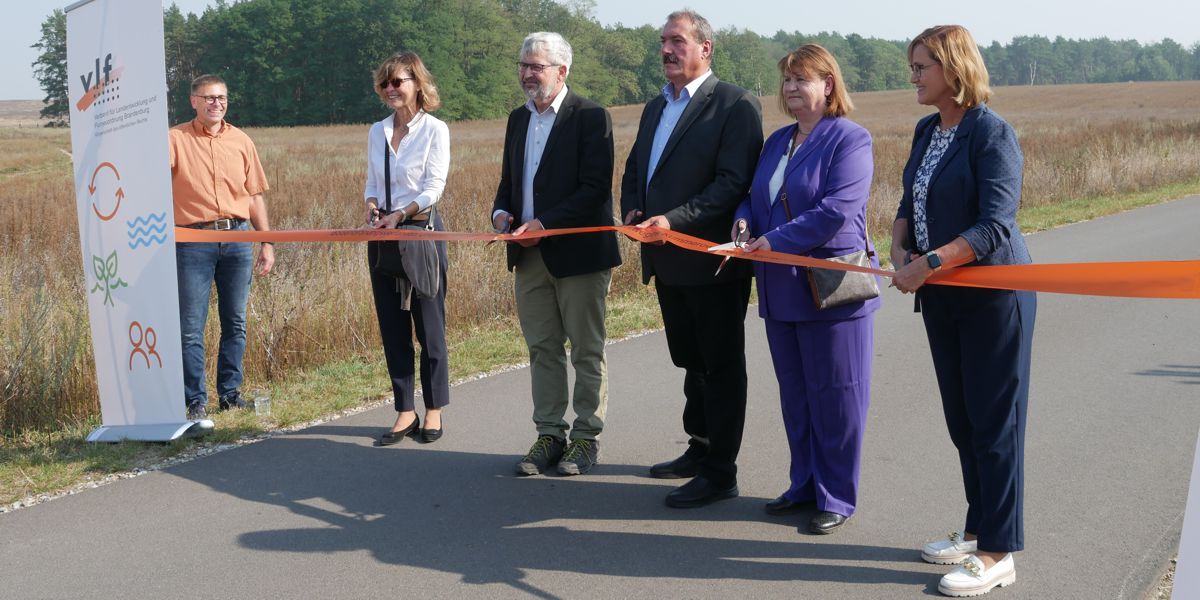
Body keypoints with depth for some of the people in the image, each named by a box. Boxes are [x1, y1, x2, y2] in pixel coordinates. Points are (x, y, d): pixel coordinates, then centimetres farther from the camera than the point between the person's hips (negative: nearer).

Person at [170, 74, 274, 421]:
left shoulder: (240, 141, 10)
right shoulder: (175, 139, 1)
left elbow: (255, 196, 13)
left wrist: (267, 243, 10)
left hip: (237, 238, 3)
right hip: (194, 240, -3)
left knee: (235, 321, 9)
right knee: (191, 327, -1)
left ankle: (230, 393, 20)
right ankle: (195, 400, 8)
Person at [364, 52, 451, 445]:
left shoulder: (434, 130, -5)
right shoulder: (376, 132, 11)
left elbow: (434, 187, -10)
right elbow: (371, 182, 13)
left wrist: (399, 214, -20)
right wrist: (371, 207, -8)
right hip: (383, 235, 5)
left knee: (428, 324, 1)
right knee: (392, 326, 7)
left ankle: (434, 410, 14)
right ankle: (405, 410, 16)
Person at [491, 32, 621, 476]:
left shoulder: (590, 117, -9)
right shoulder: (518, 119, 13)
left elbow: (596, 188, -16)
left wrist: (545, 224, -21)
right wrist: (501, 212, -2)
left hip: (578, 252, -6)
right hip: (529, 254, 7)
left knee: (586, 351, 5)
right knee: (542, 349, 11)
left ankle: (586, 437, 15)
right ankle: (549, 435, 20)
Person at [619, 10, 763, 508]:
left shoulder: (736, 105, -11)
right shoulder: (655, 107, 16)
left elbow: (734, 183, -19)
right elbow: (634, 171, 21)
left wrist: (674, 220, -24)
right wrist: (632, 211, 0)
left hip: (712, 260, -8)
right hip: (667, 261, 8)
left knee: (721, 367, 2)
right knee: (690, 362, 19)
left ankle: (720, 472, 9)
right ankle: (700, 449, 34)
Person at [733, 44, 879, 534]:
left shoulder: (850, 139, -9)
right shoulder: (777, 141, 14)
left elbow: (839, 209, -20)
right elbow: (754, 197, 20)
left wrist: (775, 241, -19)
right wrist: (743, 223, -3)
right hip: (781, 288, 7)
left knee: (835, 396, 2)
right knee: (794, 394, 14)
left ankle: (837, 497, 13)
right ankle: (804, 484, 28)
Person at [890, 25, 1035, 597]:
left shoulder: (991, 132, -16)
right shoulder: (927, 130, 9)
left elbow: (994, 226, -21)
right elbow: (909, 205, 14)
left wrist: (928, 264, -24)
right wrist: (899, 253, -5)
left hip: (993, 297, -8)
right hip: (941, 296, 8)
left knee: (994, 421, 0)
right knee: (961, 419, 15)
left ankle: (998, 553, 10)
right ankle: (978, 530, 29)